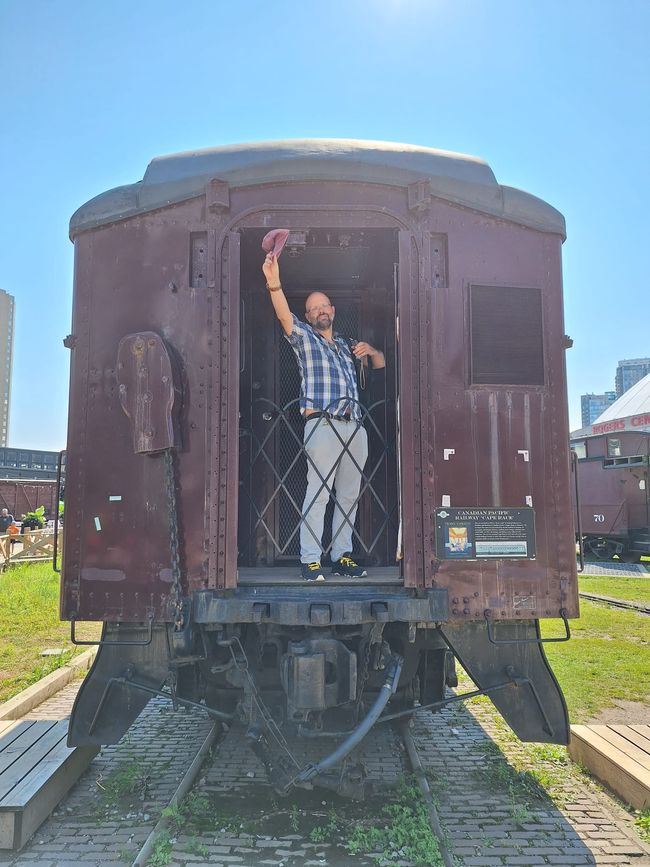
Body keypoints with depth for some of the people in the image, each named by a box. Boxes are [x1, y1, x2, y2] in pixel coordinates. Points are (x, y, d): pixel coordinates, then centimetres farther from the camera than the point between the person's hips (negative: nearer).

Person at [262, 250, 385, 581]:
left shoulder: (346, 345, 28)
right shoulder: (304, 337, 12)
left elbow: (380, 364, 34)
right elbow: (284, 315, -7)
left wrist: (371, 350, 10)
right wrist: (274, 282, -24)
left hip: (355, 427, 6)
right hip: (323, 424, -6)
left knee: (349, 494, 6)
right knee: (318, 491, -12)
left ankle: (342, 556, 12)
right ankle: (310, 560, -8)